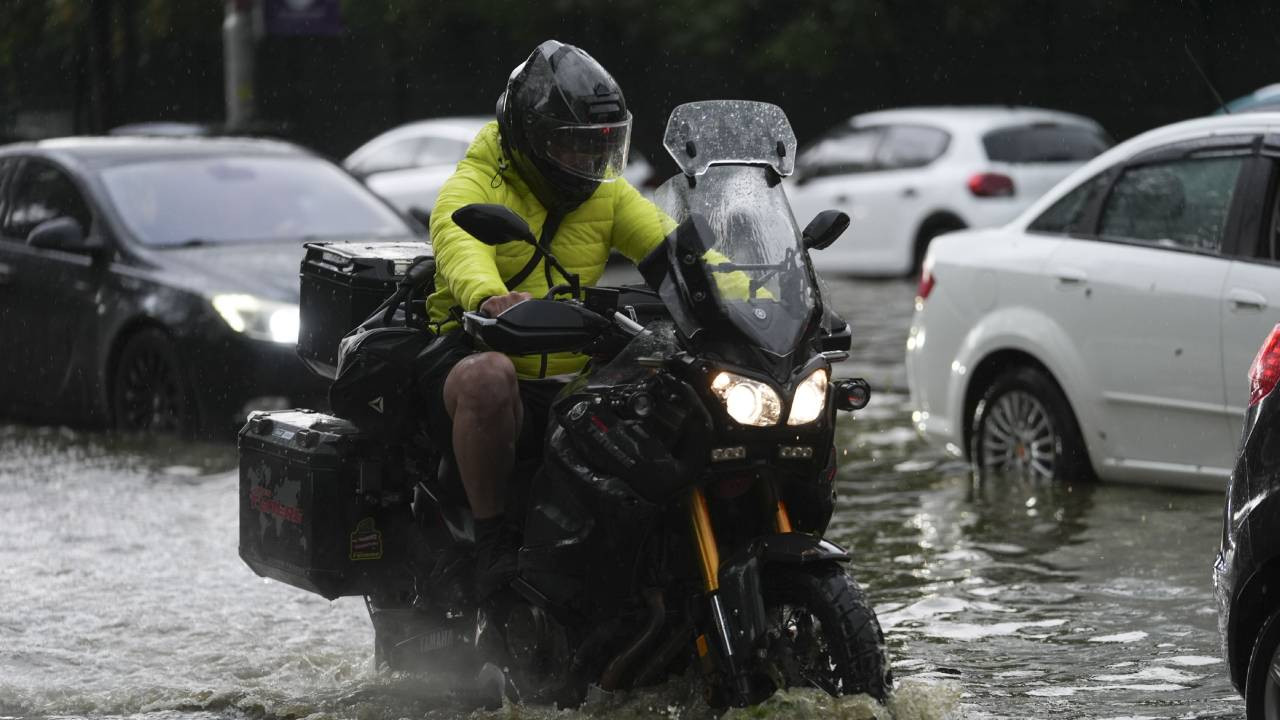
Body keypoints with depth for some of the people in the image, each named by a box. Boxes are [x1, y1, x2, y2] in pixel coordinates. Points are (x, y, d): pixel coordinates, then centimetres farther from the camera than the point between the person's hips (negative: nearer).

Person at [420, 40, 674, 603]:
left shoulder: (607, 195, 15)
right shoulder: (476, 187, -5)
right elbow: (459, 242, -27)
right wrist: (488, 297, -52)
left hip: (574, 377, 5)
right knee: (488, 376, -42)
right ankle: (494, 545, -28)